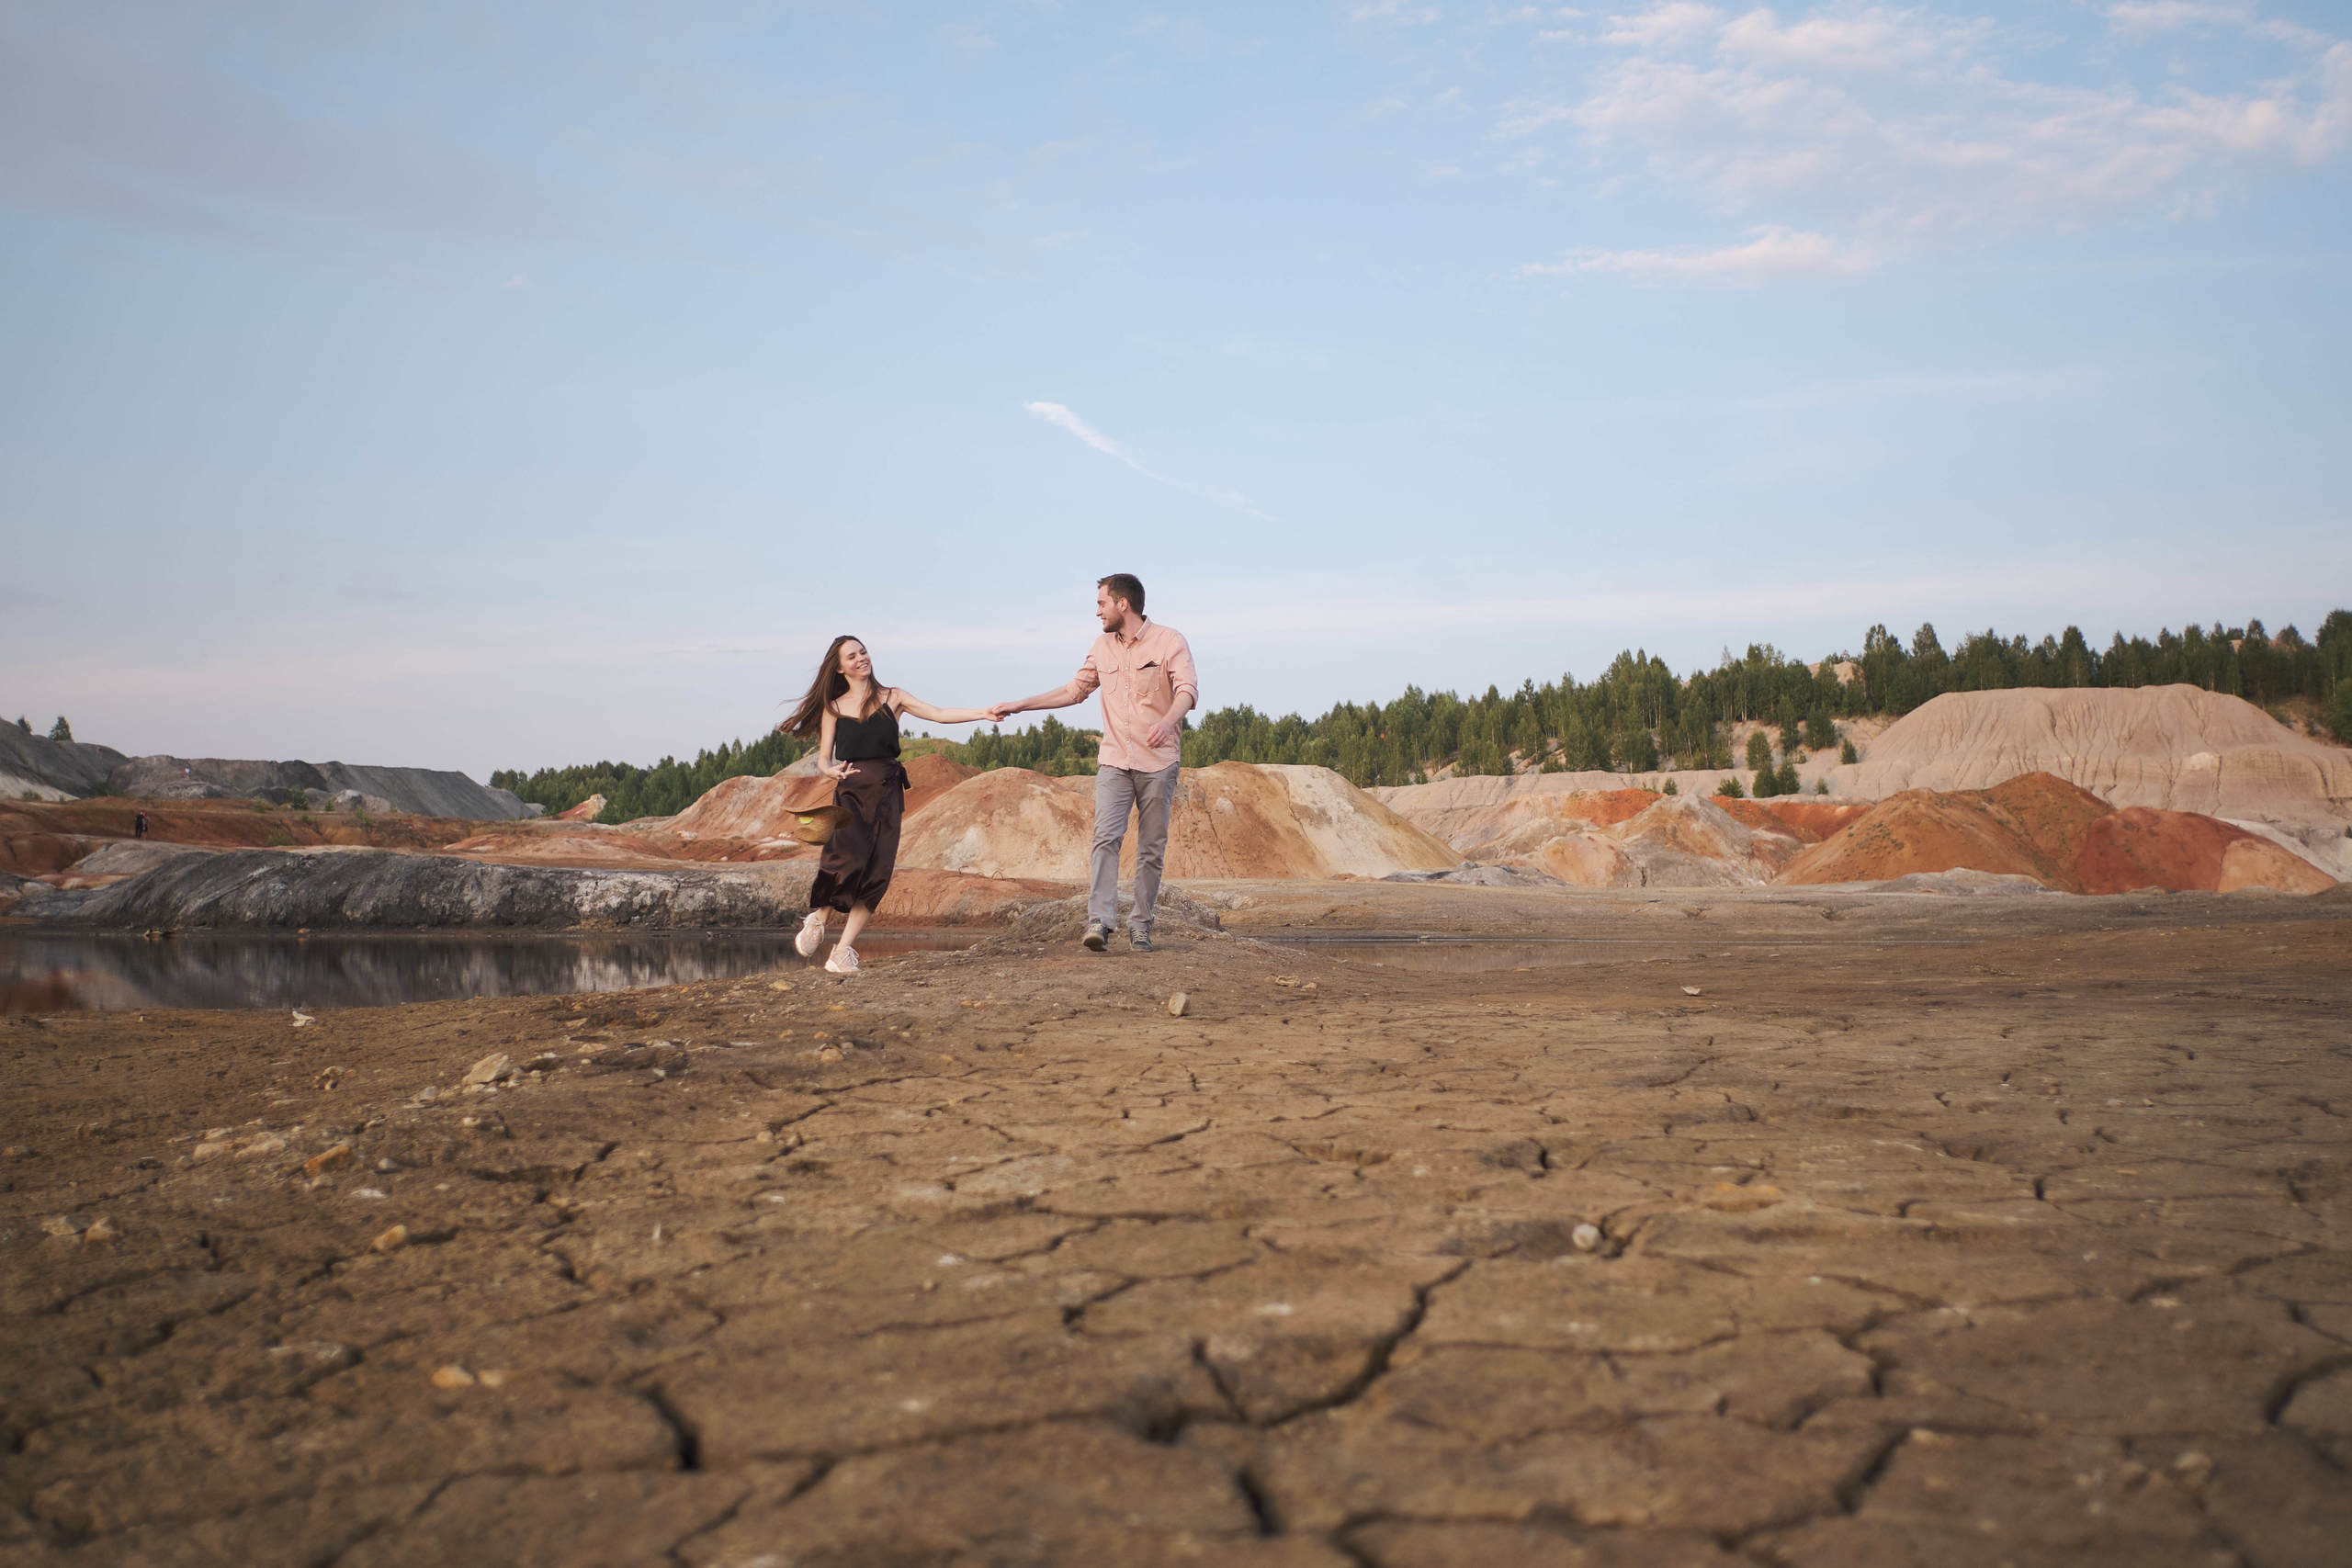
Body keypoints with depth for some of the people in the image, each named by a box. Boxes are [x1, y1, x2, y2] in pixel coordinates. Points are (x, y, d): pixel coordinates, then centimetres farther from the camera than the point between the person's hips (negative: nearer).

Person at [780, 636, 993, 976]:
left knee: (877, 874, -9)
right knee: (848, 859, -25)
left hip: (887, 793, 2)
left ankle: (842, 954, -4)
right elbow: (823, 758, 11)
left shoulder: (891, 697, 12)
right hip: (851, 791, -2)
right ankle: (817, 919, 3)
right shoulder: (834, 707, 12)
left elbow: (939, 714, 6)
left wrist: (986, 713, -5)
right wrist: (831, 770, -13)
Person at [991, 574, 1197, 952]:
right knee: (1106, 838, -13)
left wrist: (1168, 720, -37)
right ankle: (1099, 922, -22)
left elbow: (1188, 690, -16)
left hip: (1158, 763, -3)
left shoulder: (1170, 641, -4)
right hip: (1114, 761, 3)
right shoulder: (1102, 646, 13)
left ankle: (1141, 927, 9)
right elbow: (1074, 689, 23)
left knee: (1152, 849, 1)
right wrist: (1018, 706, 19)